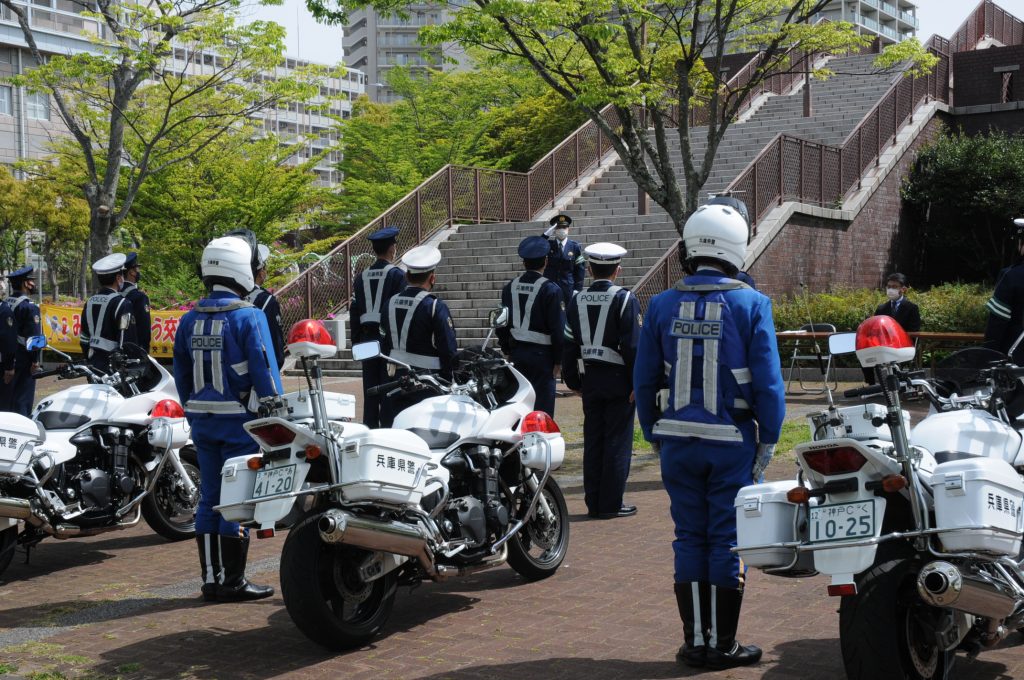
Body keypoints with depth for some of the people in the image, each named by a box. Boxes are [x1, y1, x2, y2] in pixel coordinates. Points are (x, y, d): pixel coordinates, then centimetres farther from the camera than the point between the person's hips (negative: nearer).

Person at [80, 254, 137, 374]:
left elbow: (84, 339, 16)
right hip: (113, 365, -8)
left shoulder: (90, 302, 11)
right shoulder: (122, 304, -14)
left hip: (93, 364, 8)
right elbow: (127, 342, -18)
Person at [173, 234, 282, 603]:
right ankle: (232, 582, 4)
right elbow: (264, 369, -15)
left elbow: (181, 372, 14)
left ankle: (211, 578, 16)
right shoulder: (249, 316, -12)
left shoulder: (190, 319, 9)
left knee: (209, 498, 11)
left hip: (202, 419, 6)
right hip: (240, 419, -6)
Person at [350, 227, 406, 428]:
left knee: (370, 389, 8)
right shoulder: (397, 275, -8)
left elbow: (354, 313, 10)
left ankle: (369, 428, 12)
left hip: (367, 339, 5)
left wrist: (356, 343, 16)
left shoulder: (362, 277, 8)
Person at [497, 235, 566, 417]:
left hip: (517, 353, 5)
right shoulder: (551, 289, -12)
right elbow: (558, 328, -11)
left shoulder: (510, 287, 4)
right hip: (542, 354, -5)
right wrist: (558, 361, -4)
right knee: (542, 406, -1)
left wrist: (507, 351, 21)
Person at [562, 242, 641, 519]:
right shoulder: (624, 299, -10)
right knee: (617, 441, 1)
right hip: (618, 379, -5)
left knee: (593, 441, 10)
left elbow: (569, 345, 8)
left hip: (589, 379, 5)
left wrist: (573, 381, 14)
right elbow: (633, 345, -13)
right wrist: (637, 382, -8)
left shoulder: (577, 301, 5)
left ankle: (594, 502, 15)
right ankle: (611, 504, 3)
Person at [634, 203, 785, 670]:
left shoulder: (662, 305, 2)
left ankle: (695, 641, 17)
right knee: (728, 541, 6)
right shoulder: (751, 305, -8)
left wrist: (653, 433, 14)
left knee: (690, 539, 11)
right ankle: (722, 645, 14)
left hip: (679, 441, 3)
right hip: (733, 442, -3)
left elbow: (644, 380, 4)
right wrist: (769, 440, -1)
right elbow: (768, 382, -10)